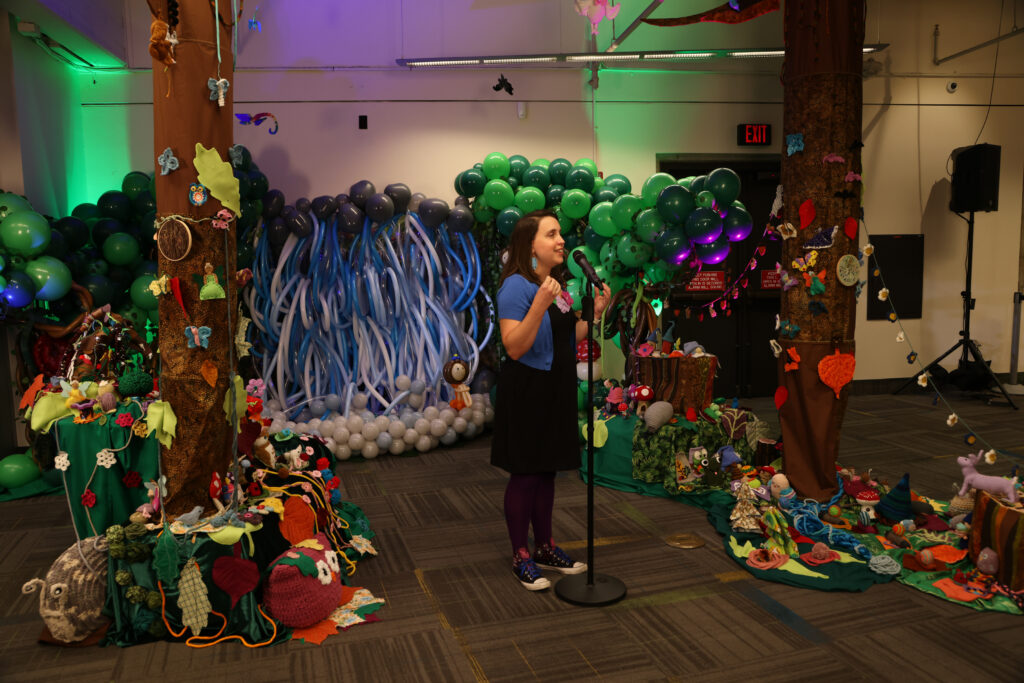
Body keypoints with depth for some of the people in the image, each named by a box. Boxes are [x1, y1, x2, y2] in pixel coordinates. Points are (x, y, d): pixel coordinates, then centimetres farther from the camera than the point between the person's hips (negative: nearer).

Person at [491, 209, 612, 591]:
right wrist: (540, 304, -32)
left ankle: (545, 547, 30)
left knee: (546, 470, 16)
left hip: (556, 390, 8)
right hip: (526, 391, -8)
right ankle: (520, 557, 17)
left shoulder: (558, 286, 10)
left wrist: (594, 312, 6)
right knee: (524, 473, 2)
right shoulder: (516, 286, -16)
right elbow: (514, 347, -24)